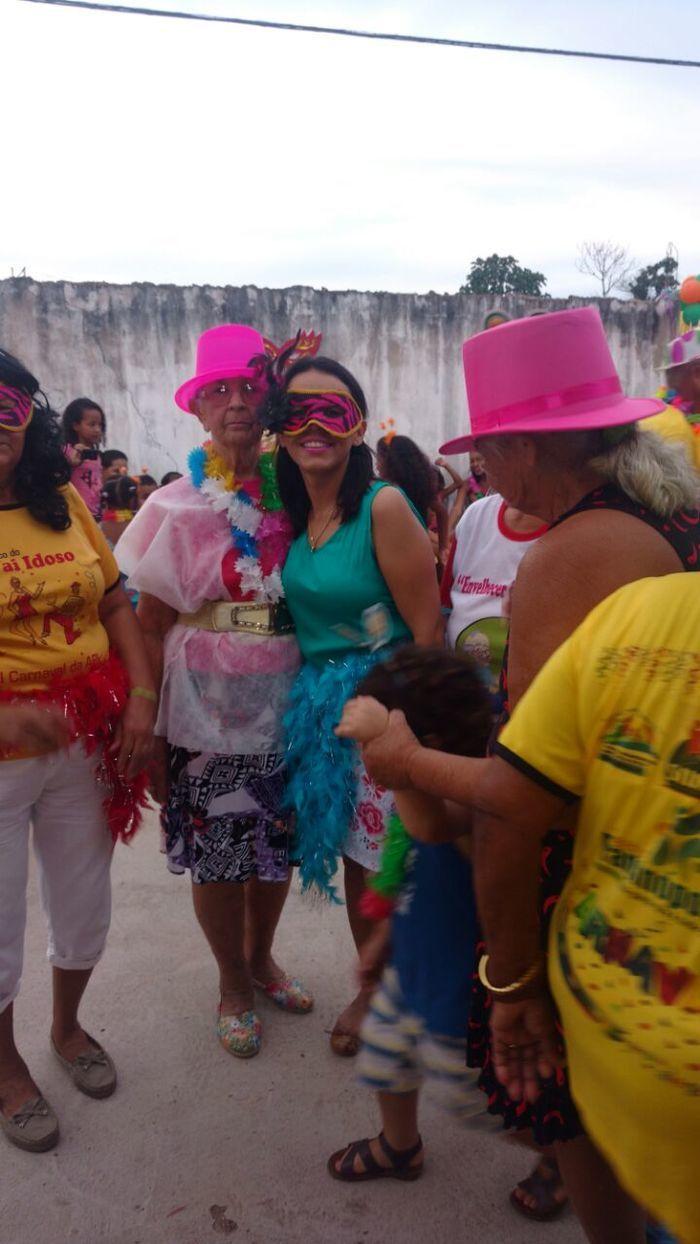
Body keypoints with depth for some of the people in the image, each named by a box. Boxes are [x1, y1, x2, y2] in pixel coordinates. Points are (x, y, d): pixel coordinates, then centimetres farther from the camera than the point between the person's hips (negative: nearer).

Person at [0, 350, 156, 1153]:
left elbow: (116, 604, 6)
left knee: (84, 908, 20)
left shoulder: (64, 503, 3)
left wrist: (141, 694, -6)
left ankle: (67, 1027, 48)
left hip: (87, 745, 4)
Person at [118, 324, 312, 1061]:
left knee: (277, 842, 16)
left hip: (284, 702, 3)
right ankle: (232, 985, 35)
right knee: (217, 855, 10)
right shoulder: (178, 507, -8)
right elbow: (148, 624, -6)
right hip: (208, 709, -3)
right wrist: (149, 731, -8)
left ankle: (261, 959, 43)